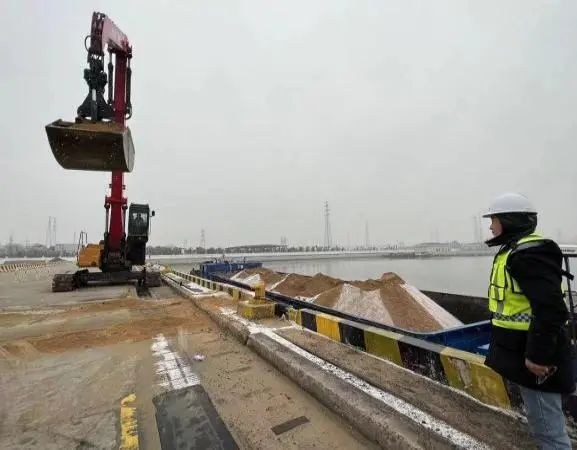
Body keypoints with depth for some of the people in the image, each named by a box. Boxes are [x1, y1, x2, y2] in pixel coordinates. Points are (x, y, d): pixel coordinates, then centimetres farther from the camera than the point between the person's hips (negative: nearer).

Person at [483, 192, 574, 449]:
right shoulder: (516, 250, 11)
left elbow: (550, 309, -27)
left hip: (533, 355, -10)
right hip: (519, 350, 10)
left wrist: (538, 355, -24)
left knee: (546, 426, 3)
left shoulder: (530, 252, -22)